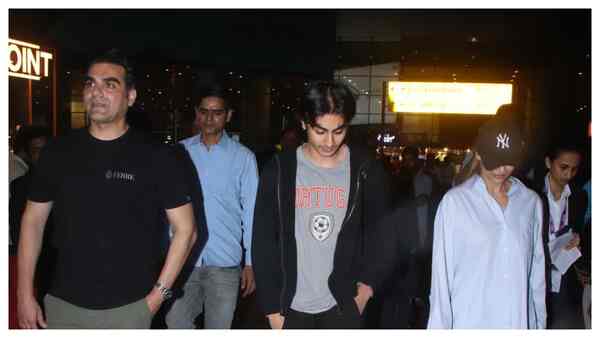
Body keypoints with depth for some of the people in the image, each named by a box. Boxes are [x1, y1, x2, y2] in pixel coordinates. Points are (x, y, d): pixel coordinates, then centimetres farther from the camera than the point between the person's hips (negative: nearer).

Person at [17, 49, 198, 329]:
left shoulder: (156, 157, -8)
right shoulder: (57, 152, 1)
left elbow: (185, 230, -6)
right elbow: (33, 221, 7)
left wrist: (158, 294, -9)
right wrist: (25, 295, 2)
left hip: (128, 307, -2)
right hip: (63, 304, 3)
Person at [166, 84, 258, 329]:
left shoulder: (243, 157, -3)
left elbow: (251, 211, -1)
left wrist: (250, 262, -1)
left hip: (224, 263, -1)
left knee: (218, 328, 12)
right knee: (176, 324, 11)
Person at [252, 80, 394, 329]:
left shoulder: (367, 170, -5)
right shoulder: (279, 169, -6)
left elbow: (382, 236, 5)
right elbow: (263, 242, -3)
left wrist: (368, 285, -6)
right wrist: (271, 307, -4)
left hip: (344, 306, 0)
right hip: (291, 307, 0)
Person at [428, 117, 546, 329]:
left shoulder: (531, 202, 4)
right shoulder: (455, 202, -6)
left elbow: (537, 270, 8)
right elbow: (442, 273, -3)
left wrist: (539, 322, 8)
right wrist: (440, 326, -2)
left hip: (520, 321, 3)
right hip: (469, 322, -3)